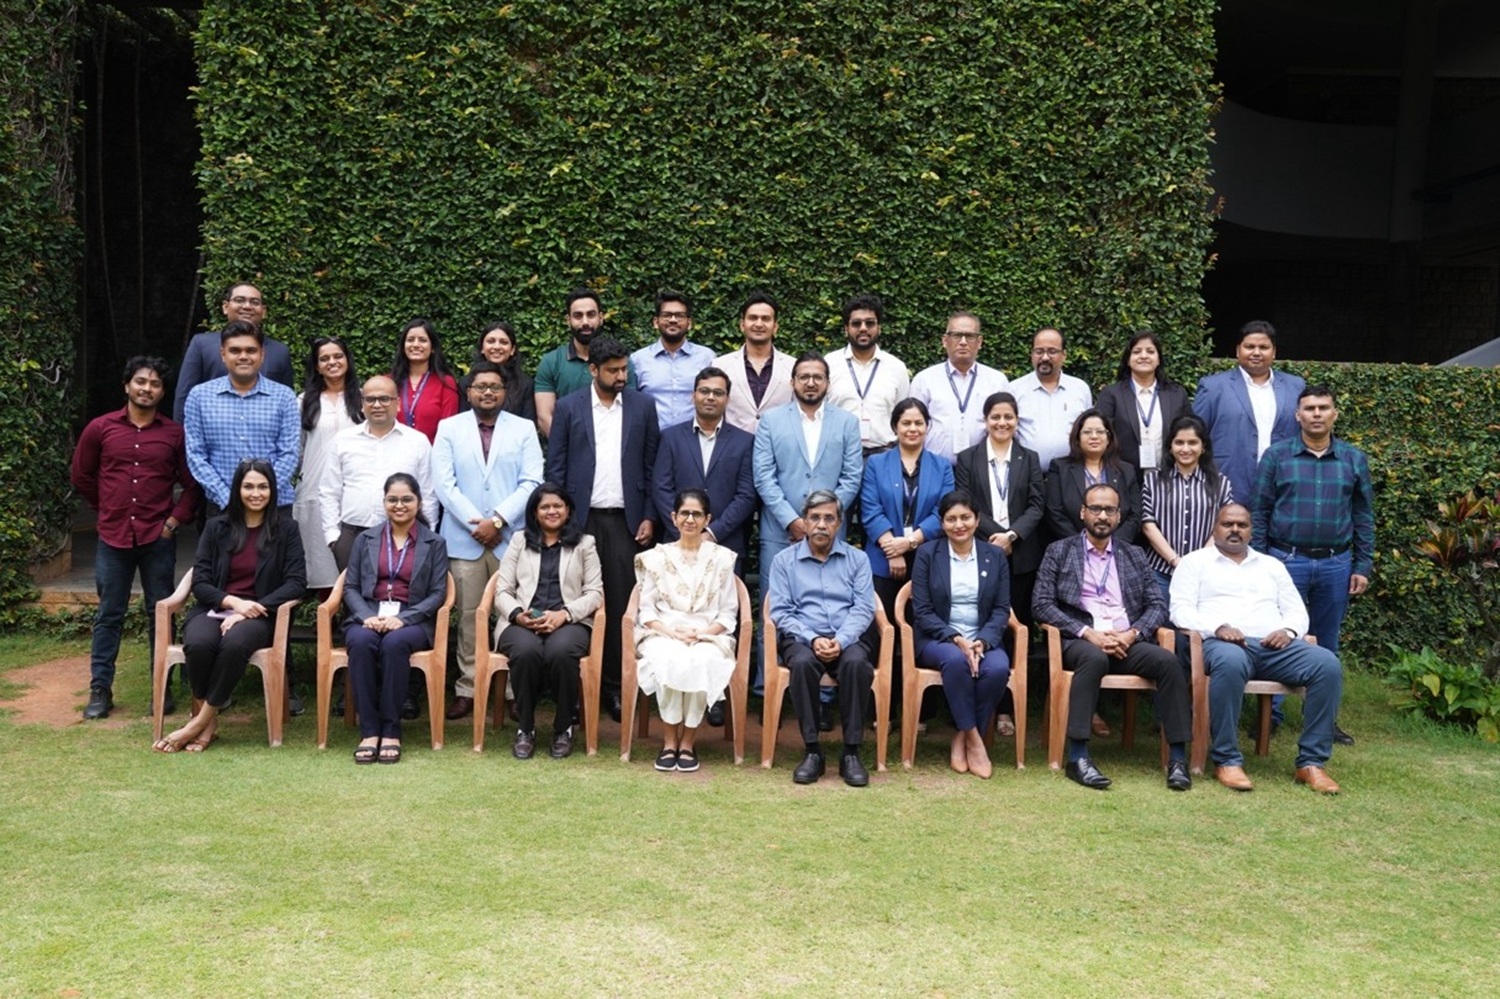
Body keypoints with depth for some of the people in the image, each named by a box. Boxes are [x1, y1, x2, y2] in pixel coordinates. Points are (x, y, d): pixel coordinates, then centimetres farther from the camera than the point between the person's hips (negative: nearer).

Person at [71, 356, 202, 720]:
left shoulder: (174, 433, 1)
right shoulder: (100, 428, 3)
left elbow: (193, 484, 6)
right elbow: (81, 476, 15)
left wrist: (175, 519, -2)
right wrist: (107, 508, 14)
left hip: (158, 538, -1)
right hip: (113, 536, 1)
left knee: (160, 615, 6)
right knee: (108, 615, 7)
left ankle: (162, 688, 13)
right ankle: (100, 689, 14)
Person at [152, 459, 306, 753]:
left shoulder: (286, 531, 6)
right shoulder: (216, 527, 11)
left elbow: (296, 582, -3)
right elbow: (199, 583, 6)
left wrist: (251, 610, -14)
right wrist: (233, 602, -14)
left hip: (258, 615, -2)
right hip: (213, 609, 2)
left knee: (234, 643, -36)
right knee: (198, 644, -33)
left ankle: (199, 723, -23)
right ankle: (209, 721, -15)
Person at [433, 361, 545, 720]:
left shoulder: (524, 429, 8)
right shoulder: (449, 428, 9)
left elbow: (531, 482, -1)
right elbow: (444, 483, 0)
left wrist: (497, 519, -11)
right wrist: (475, 523, -9)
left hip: (511, 537, 0)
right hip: (463, 538, 1)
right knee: (468, 616, 4)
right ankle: (466, 690, 11)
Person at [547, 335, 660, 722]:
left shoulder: (643, 406, 8)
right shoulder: (569, 407, 5)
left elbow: (652, 466, 8)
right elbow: (555, 467, 5)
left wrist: (649, 517, 1)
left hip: (626, 519, 0)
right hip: (581, 518, 0)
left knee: (621, 603, -1)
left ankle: (615, 686, 8)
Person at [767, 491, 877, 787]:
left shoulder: (857, 559, 13)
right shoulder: (784, 561, 10)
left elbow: (863, 608, 2)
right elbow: (780, 612, 1)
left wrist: (840, 640, -16)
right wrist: (812, 639, -15)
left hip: (846, 639, 1)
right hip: (801, 638, 0)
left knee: (856, 662, -34)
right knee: (803, 663, -35)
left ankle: (851, 752, -24)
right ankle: (812, 750, -23)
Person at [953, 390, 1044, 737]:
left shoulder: (1030, 459, 14)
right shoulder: (967, 459, 8)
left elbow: (1037, 505, 5)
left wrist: (1012, 535, -11)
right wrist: (994, 536, -12)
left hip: (1021, 557, 2)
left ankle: (1007, 708, 6)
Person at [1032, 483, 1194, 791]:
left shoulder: (1134, 556, 19)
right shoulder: (1059, 551, 10)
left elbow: (1158, 606, 12)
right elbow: (1041, 605, -1)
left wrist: (1132, 633, -9)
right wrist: (1088, 633, -13)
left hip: (1127, 642, 3)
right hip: (1080, 641, -3)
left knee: (1168, 661, -26)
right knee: (1095, 657, -37)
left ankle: (1177, 757, -20)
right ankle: (1078, 757, -35)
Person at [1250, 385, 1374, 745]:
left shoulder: (1354, 459, 6)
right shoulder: (1276, 455, 0)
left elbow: (1364, 517, 9)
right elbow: (1259, 513, 1)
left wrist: (1363, 566, 4)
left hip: (1336, 564, 2)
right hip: (1286, 561, -2)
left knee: (1327, 645, 11)